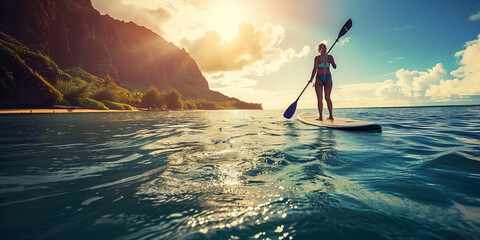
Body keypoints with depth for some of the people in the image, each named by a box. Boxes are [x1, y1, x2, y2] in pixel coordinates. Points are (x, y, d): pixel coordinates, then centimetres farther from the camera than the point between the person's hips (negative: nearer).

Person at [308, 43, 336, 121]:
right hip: (328, 78, 3)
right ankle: (331, 115, 10)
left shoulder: (317, 58, -3)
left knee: (319, 99, 1)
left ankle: (321, 117, 0)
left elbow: (315, 69, -8)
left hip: (319, 78, -2)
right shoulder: (330, 57, 4)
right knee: (328, 98, 11)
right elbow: (335, 66, 11)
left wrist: (311, 79, 0)